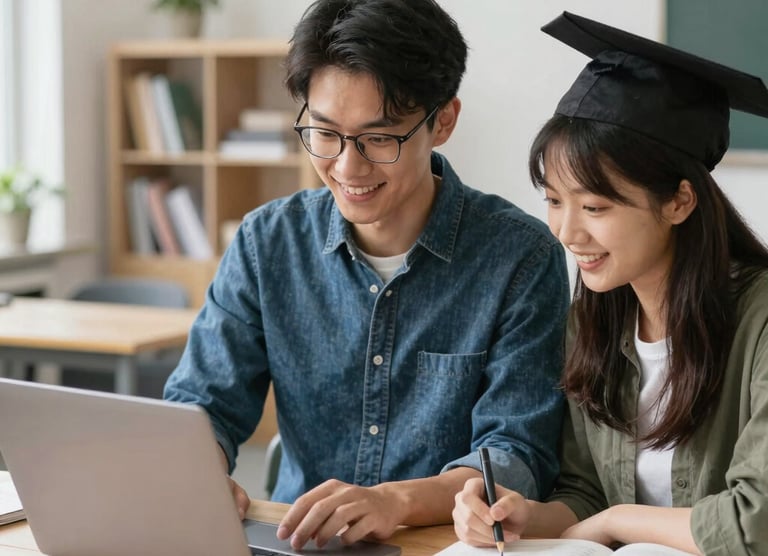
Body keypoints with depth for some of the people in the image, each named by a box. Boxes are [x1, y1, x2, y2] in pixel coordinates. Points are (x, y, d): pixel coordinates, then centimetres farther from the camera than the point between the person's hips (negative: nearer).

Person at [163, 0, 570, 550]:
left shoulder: (520, 257, -8)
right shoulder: (267, 243, 2)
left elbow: (520, 453, -11)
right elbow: (203, 403, 3)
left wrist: (397, 500, -30)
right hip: (296, 540, 2)